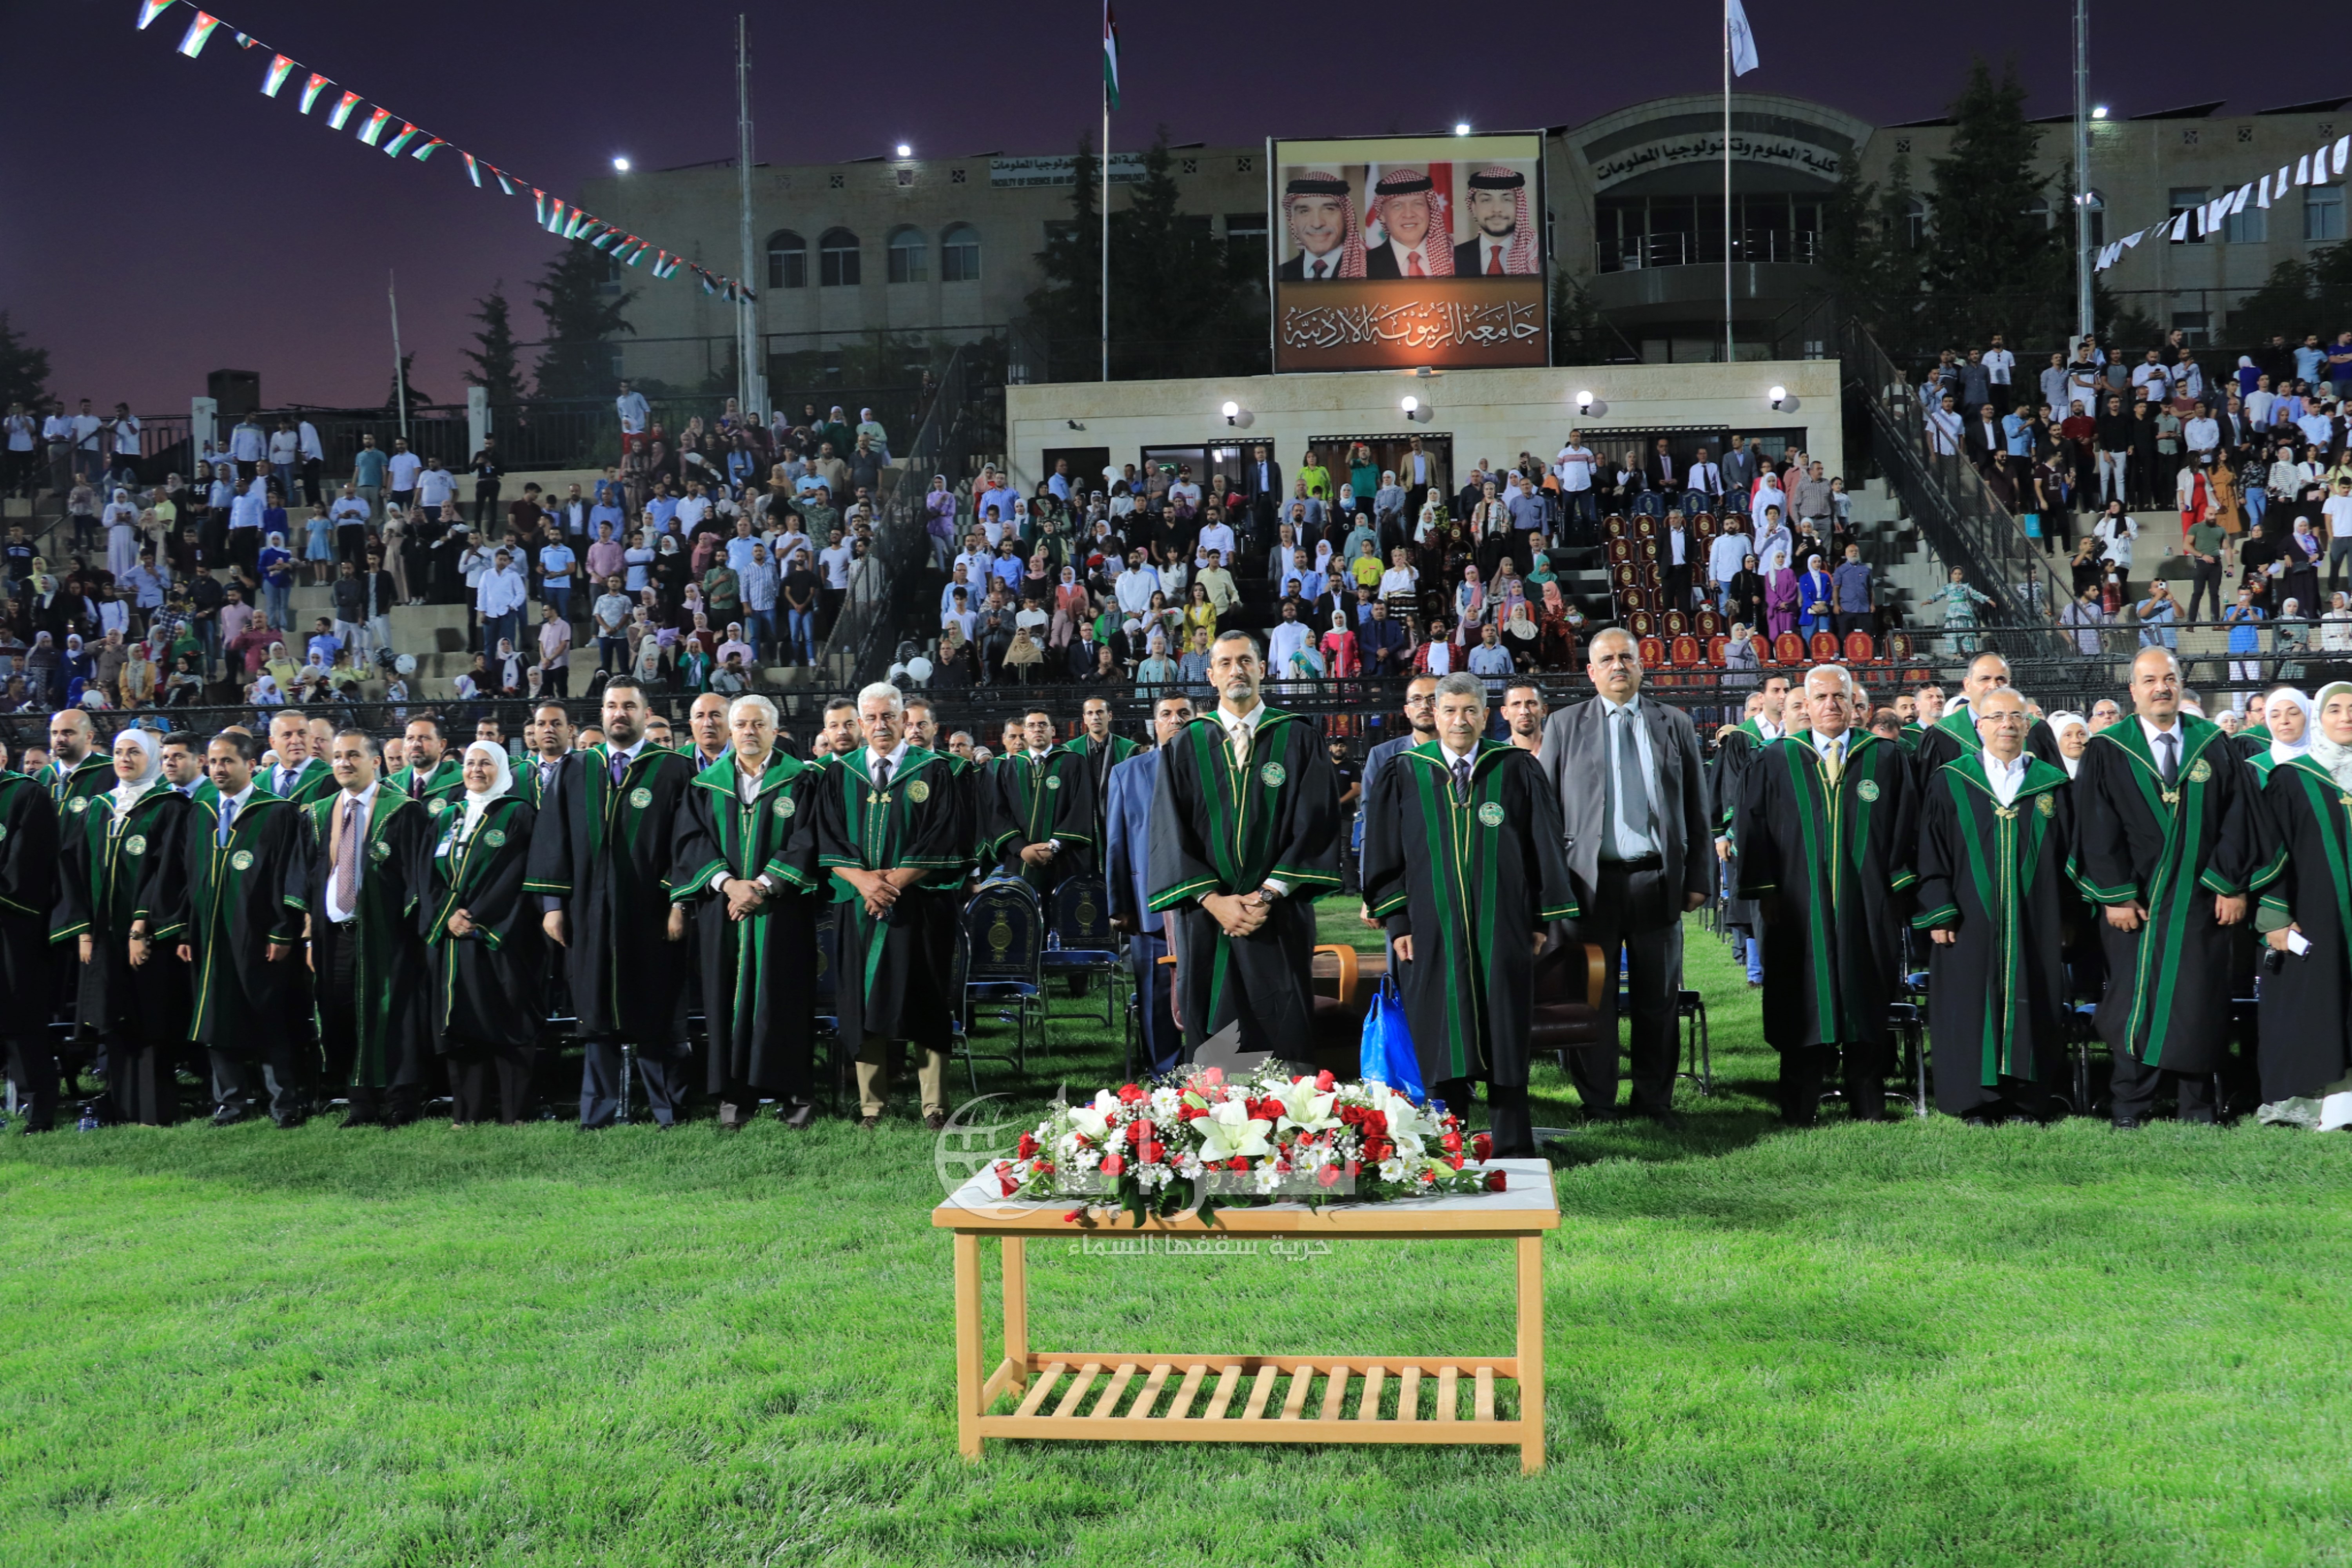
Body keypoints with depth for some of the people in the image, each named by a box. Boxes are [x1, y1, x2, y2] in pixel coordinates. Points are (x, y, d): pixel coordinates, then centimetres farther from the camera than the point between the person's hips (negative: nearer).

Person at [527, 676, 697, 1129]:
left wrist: (679, 904, -11)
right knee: (598, 1014, 7)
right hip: (590, 916, 3)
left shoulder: (674, 770, 1)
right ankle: (598, 1114, 14)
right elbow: (553, 837, 9)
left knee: (656, 1018, 2)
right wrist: (553, 904, 2)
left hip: (650, 917, -3)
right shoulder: (574, 771, 11)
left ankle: (668, 1110, 11)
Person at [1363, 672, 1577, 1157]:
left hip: (1501, 929, 0)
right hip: (1432, 930, 1)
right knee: (1441, 1038, 4)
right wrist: (1397, 921, -2)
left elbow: (1544, 845, 4)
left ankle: (1513, 1147, 10)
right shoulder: (1405, 775, 4)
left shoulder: (1517, 770, 2)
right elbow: (1384, 852, 5)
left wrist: (1543, 918, 0)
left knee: (1505, 1037, 3)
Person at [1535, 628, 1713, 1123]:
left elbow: (1697, 808, 11)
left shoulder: (1676, 725, 11)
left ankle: (1655, 1102, 17)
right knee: (1592, 998, 2)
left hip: (1657, 879, 1)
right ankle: (1598, 1105, 12)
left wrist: (1699, 877, 4)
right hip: (1591, 879, -1)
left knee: (1658, 999, 6)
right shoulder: (1565, 725, 9)